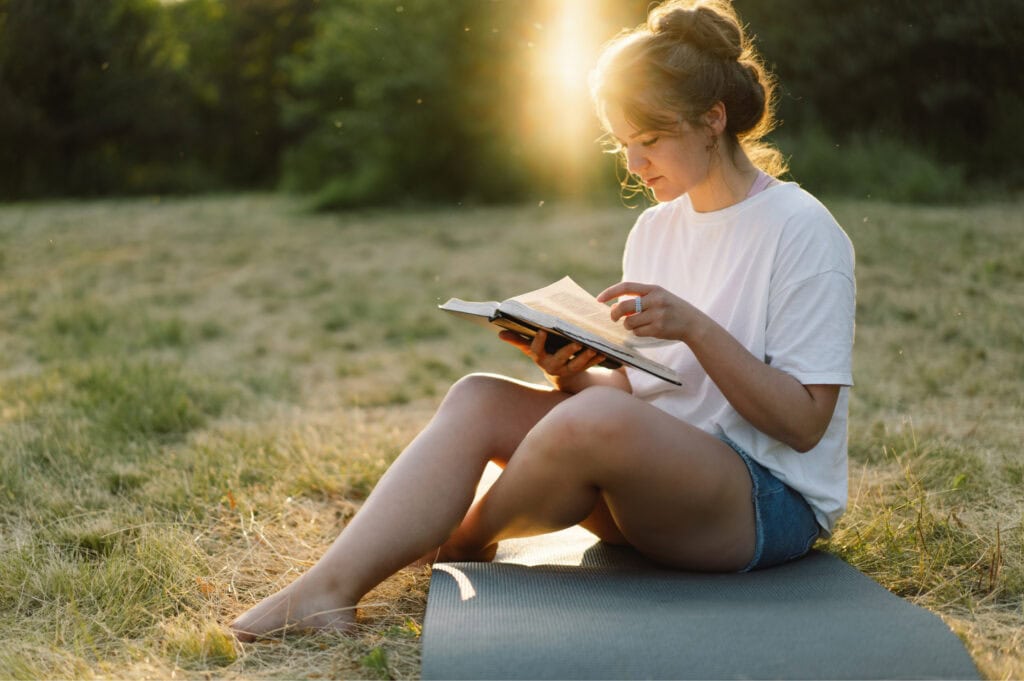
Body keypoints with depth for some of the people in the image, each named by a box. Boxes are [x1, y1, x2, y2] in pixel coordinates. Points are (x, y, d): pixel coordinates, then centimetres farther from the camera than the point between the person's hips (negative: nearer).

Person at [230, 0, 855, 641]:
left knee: (597, 417, -34)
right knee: (479, 399, -13)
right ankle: (328, 590, -24)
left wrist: (696, 328, -22)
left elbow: (804, 423, -12)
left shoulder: (802, 231, -8)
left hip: (773, 501, -6)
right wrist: (572, 375, -9)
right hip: (656, 485, 7)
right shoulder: (654, 229, 12)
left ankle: (462, 543, -6)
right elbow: (638, 389, 12)